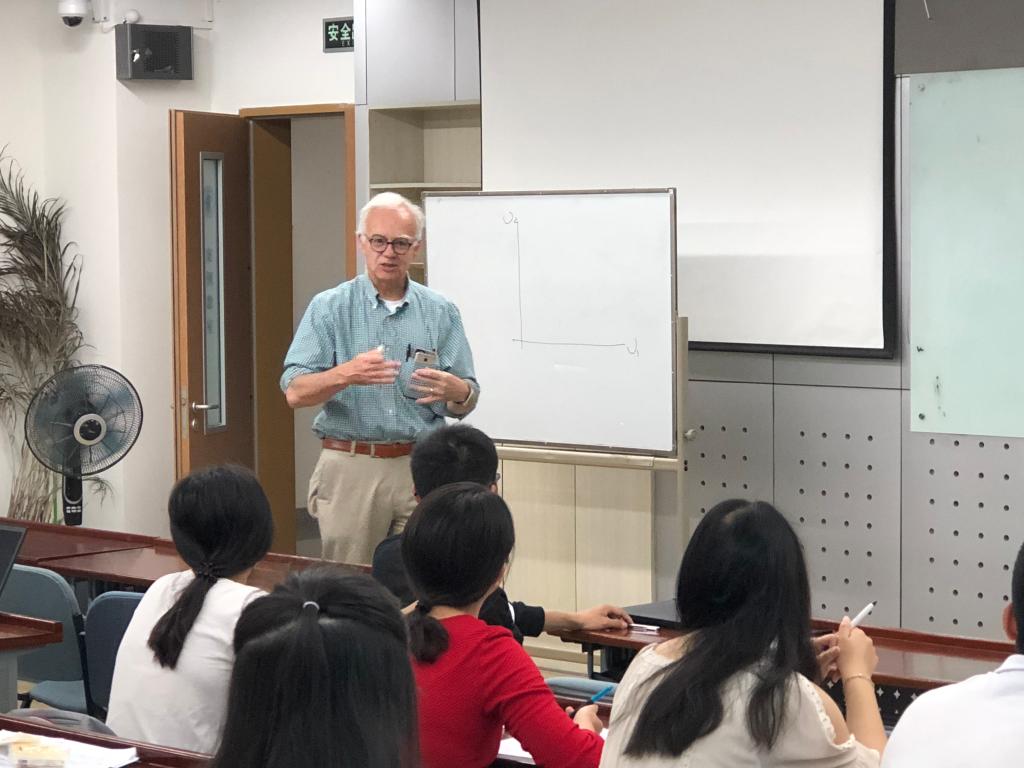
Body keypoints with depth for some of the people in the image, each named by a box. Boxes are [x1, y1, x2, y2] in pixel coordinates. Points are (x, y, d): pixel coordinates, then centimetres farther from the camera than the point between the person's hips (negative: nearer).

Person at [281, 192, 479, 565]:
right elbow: (295, 392, -6)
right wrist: (345, 374, -26)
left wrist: (451, 389, -17)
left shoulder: (441, 312, 8)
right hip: (350, 467, -1)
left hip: (420, 466, 1)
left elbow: (467, 401, 7)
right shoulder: (329, 308, 2)